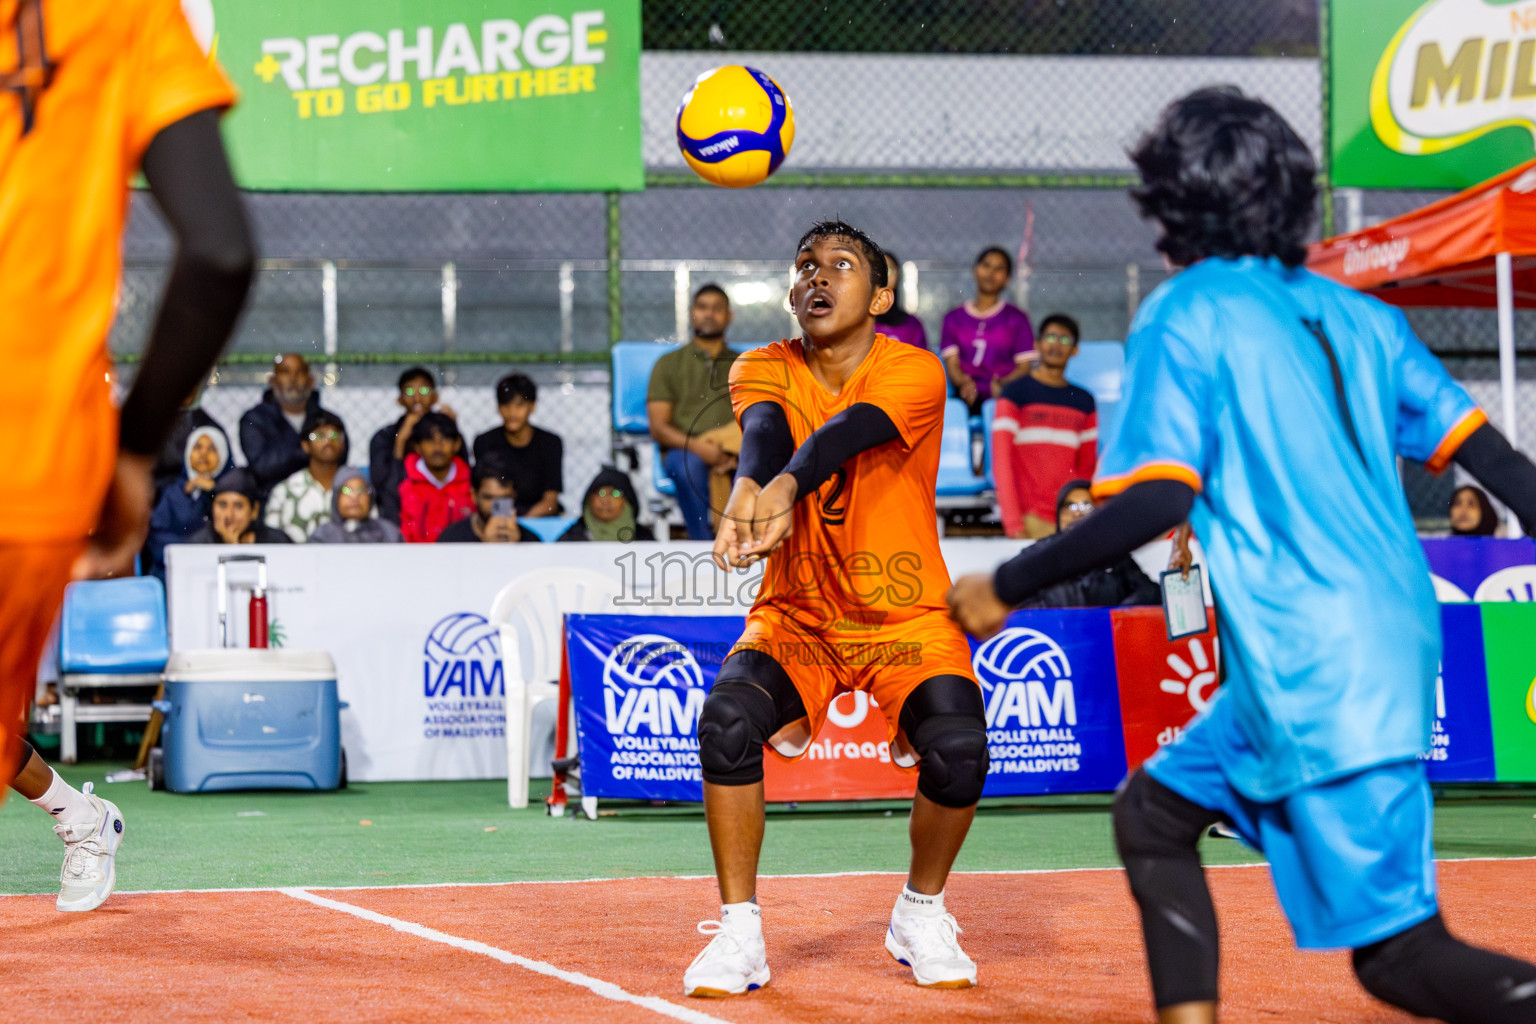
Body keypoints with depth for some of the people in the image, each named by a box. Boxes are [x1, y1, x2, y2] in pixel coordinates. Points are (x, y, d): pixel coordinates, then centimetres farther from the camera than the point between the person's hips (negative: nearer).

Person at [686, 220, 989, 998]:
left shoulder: (914, 373, -11)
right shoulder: (763, 371, -2)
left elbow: (848, 431, -32)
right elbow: (765, 430, -26)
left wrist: (785, 487, -53)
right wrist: (747, 491, -50)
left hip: (906, 619, -2)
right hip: (795, 616, 2)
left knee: (958, 751, -26)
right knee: (727, 720, -27)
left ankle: (921, 914, 4)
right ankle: (738, 932, -11)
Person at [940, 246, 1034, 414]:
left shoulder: (1017, 318, 14)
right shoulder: (954, 318, 19)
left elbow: (1024, 366, 7)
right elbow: (951, 363, 9)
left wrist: (1003, 384, -15)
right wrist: (963, 383, -14)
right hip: (966, 399, 1)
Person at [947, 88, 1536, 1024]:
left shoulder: (1185, 316, -5)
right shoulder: (1356, 314, 14)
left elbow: (1158, 501, -15)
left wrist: (1006, 588, -4)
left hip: (1315, 666, -8)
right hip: (1396, 641, 8)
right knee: (1154, 812, 21)